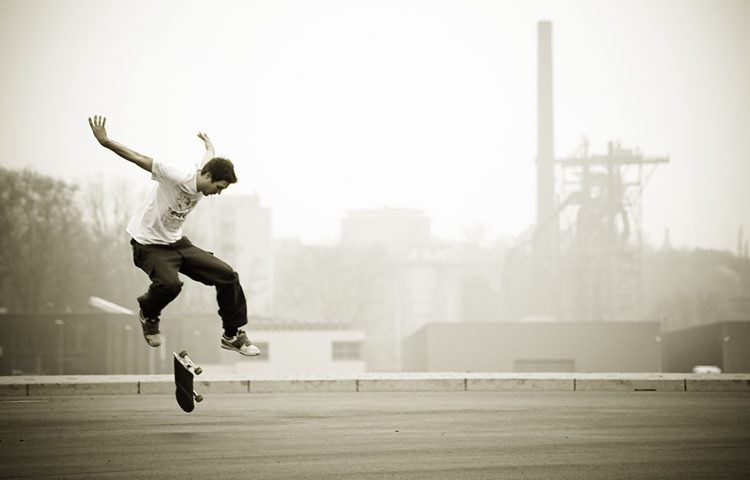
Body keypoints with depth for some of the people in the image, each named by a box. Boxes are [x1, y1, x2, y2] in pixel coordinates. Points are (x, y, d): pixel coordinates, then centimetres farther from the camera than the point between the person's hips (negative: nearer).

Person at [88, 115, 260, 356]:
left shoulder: (201, 187, 2)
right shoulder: (178, 177, -23)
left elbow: (209, 159, 26)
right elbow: (140, 159, -24)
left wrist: (209, 146, 49)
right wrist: (105, 142, -30)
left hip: (177, 243, 8)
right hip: (149, 244, -8)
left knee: (227, 276, -3)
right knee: (169, 284, -35)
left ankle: (233, 335, 14)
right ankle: (148, 314, 2)